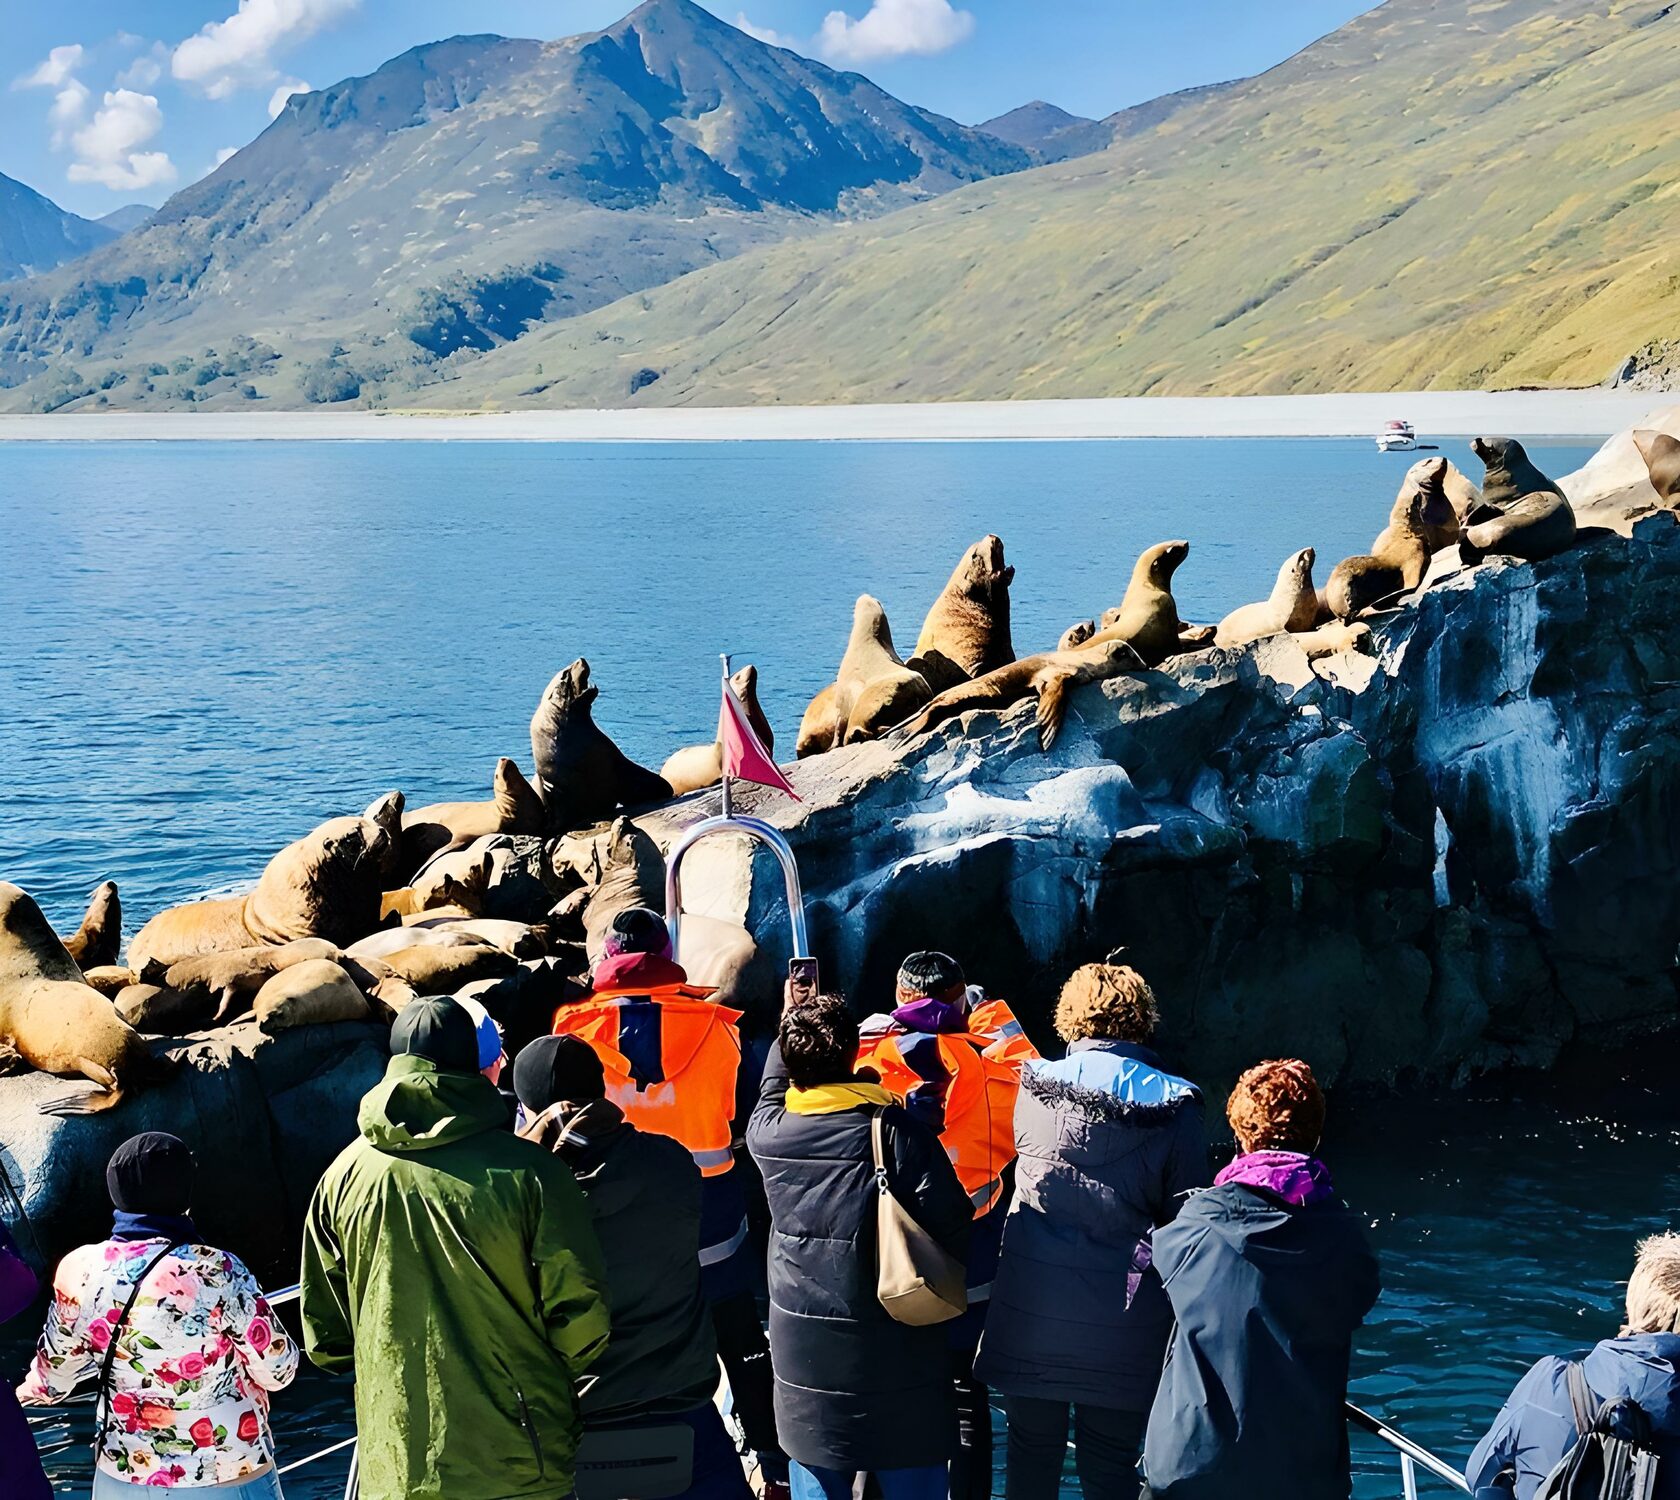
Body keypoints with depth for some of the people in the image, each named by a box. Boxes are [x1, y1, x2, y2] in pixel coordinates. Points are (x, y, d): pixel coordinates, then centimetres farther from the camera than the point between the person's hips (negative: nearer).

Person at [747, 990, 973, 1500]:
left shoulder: (767, 1132, -4)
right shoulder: (896, 1129, -16)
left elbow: (771, 1094, 22)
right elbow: (951, 1227, -16)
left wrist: (789, 1027, 33)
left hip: (802, 1351, 4)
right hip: (894, 1354, -4)